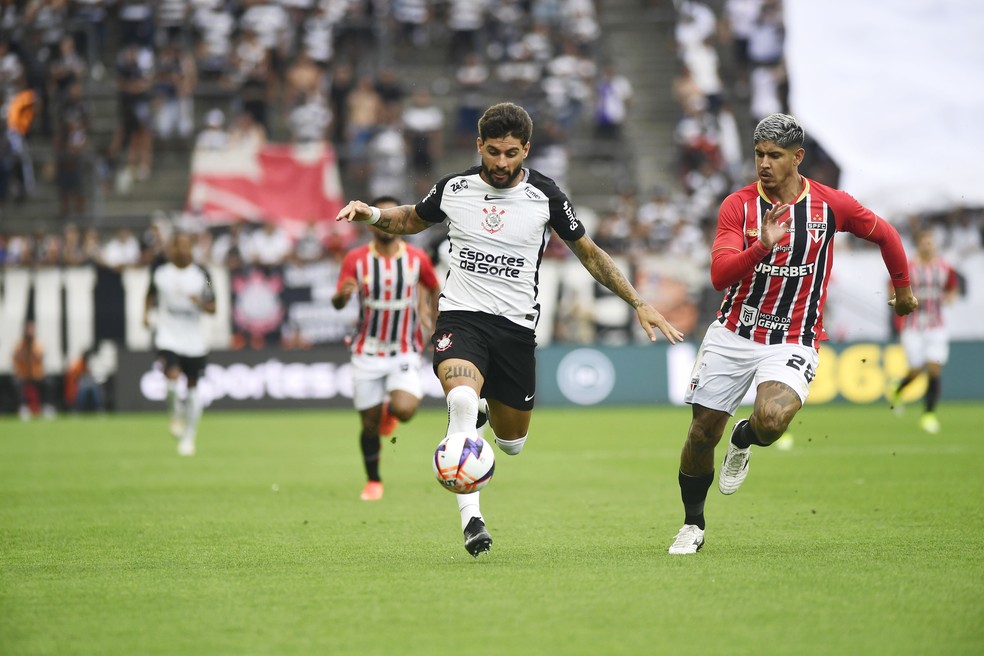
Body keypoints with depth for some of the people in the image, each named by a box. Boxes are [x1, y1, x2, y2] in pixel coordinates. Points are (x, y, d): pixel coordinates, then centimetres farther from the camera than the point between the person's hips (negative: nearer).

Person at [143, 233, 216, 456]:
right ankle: (175, 415, 4)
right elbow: (151, 295, 19)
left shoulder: (201, 275, -1)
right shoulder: (160, 273, 0)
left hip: (194, 339, 1)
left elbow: (212, 308, 2)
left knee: (192, 387, 5)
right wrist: (146, 313, 2)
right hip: (168, 336, -1)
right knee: (172, 376, -24)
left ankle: (188, 437, 18)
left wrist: (201, 303, -19)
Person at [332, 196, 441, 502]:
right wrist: (342, 295, -34)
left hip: (405, 352, 0)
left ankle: (390, 410, 14)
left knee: (404, 410, -23)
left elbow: (434, 289, 14)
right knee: (370, 424, 3)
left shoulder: (417, 259, -5)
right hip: (367, 352, 0)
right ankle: (373, 481, 24)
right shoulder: (356, 259, -7)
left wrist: (435, 325, 12)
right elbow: (337, 303, -12)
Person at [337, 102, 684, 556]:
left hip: (516, 326, 1)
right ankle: (470, 517, -28)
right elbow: (413, 220, 21)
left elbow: (589, 253, 9)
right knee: (462, 399, -32)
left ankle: (483, 407, 47)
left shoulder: (545, 196, -3)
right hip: (461, 317, -1)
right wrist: (372, 214, 0)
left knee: (512, 443, 10)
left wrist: (639, 303, 5)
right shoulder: (453, 189, 0)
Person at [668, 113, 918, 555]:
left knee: (771, 418, -30)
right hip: (732, 334, 2)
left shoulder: (830, 204, -5)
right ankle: (692, 526, 26)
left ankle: (744, 440, 9)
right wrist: (762, 246, -33)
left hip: (792, 342, -2)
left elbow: (884, 234, 14)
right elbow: (720, 275, -17)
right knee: (702, 434, 3)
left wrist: (903, 289, 26)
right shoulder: (738, 205, -5)